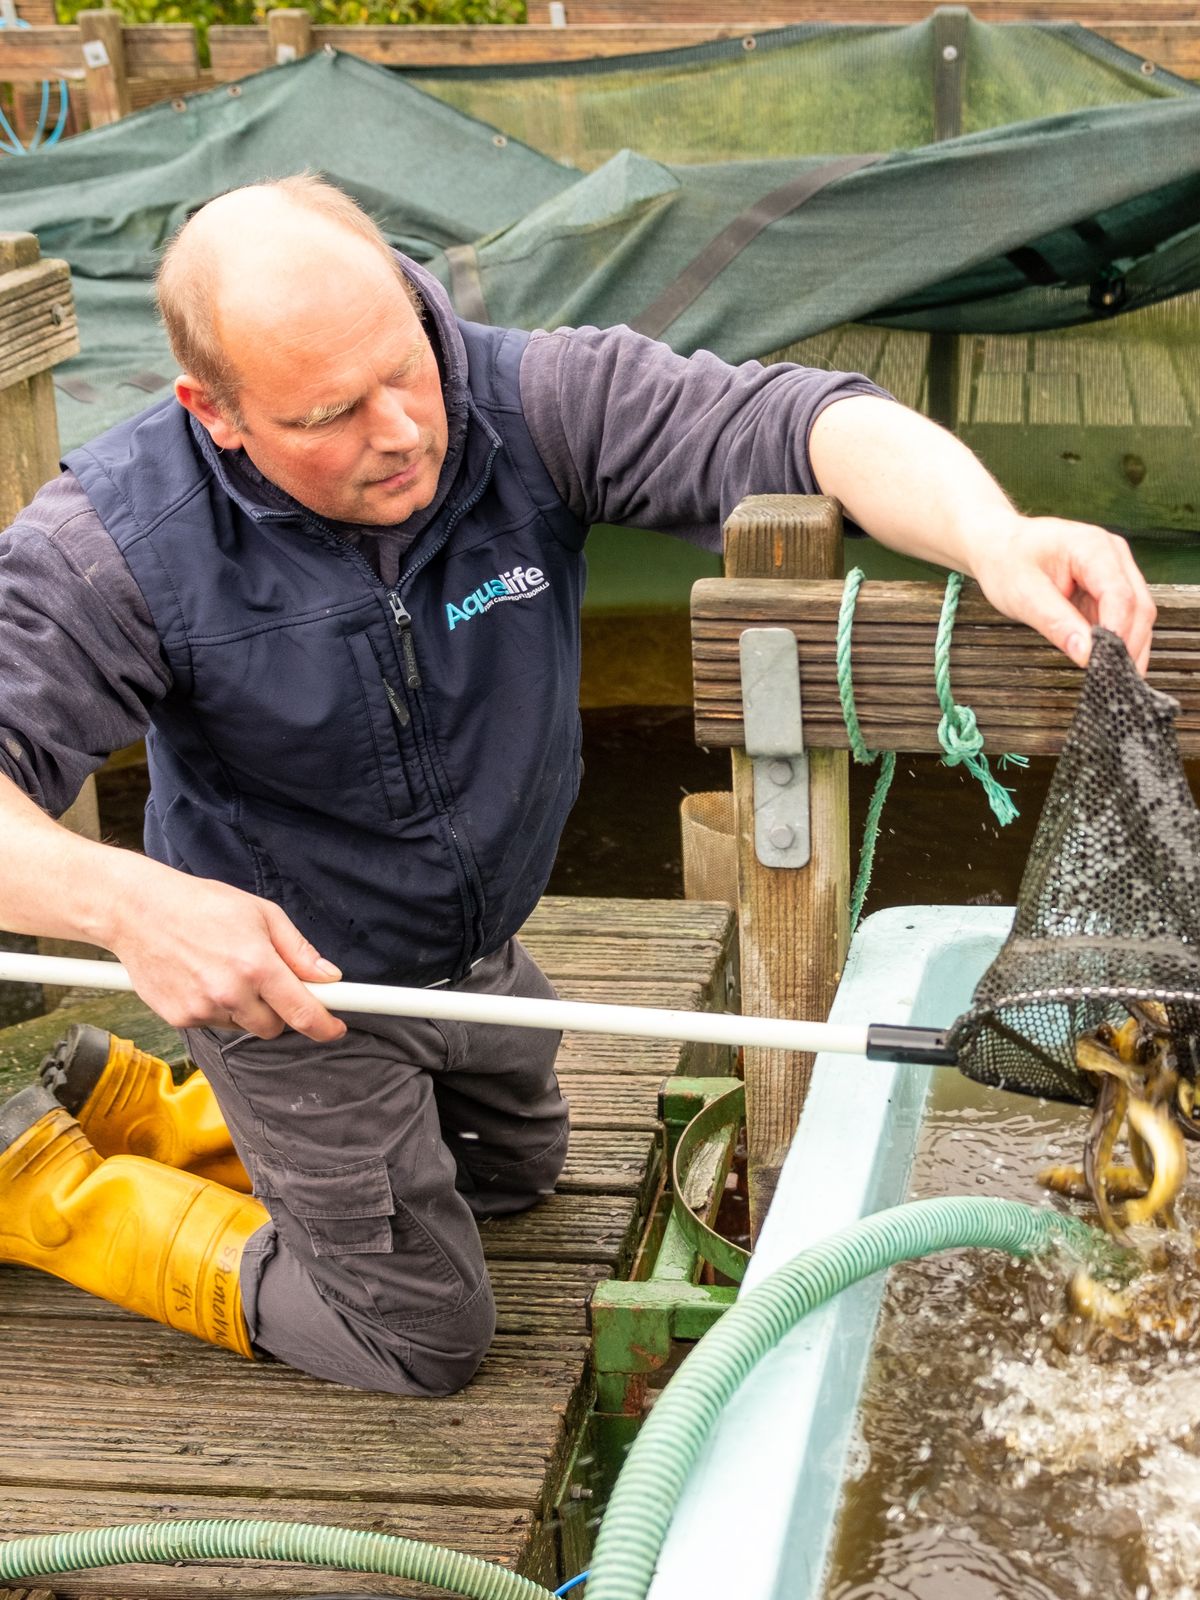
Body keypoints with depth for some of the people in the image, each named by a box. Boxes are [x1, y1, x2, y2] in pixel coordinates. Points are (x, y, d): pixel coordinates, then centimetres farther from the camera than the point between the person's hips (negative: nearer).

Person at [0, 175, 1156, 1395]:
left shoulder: (534, 403, -24)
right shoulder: (118, 544, -30)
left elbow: (795, 423, -35)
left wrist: (992, 537, -54)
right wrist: (122, 901, -55)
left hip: (478, 952, 6)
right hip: (290, 978, -5)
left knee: (514, 1169, 33)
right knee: (421, 1338, 10)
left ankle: (140, 1110, 42)